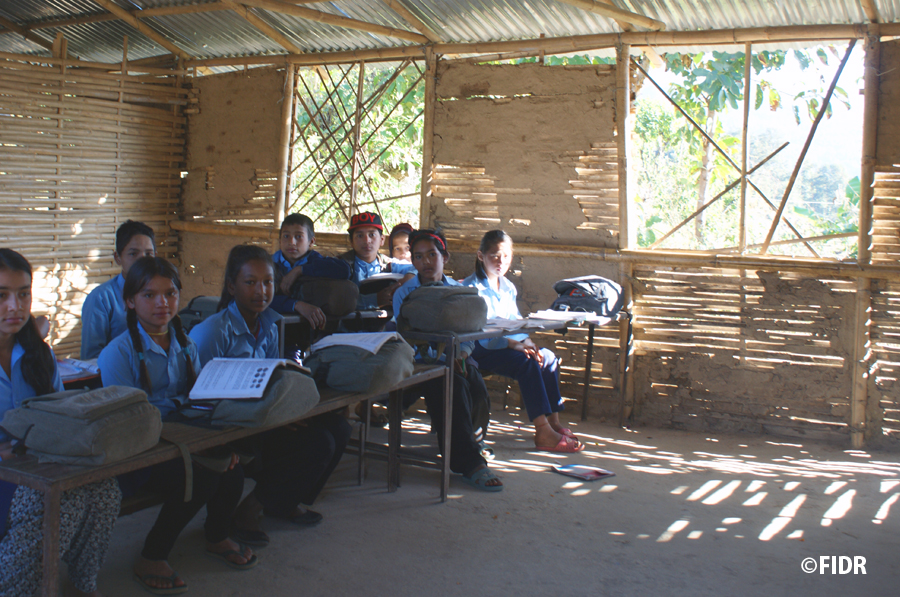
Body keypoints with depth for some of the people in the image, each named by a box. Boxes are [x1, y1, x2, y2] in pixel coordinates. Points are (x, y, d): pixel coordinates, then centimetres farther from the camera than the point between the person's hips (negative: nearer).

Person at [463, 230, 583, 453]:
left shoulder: (508, 287, 17)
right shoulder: (472, 287, -10)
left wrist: (527, 342, -7)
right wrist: (513, 344, -27)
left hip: (507, 344, 8)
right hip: (479, 349, -8)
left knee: (548, 357, -8)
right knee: (527, 363, -29)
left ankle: (553, 422, -6)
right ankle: (543, 432, -31)